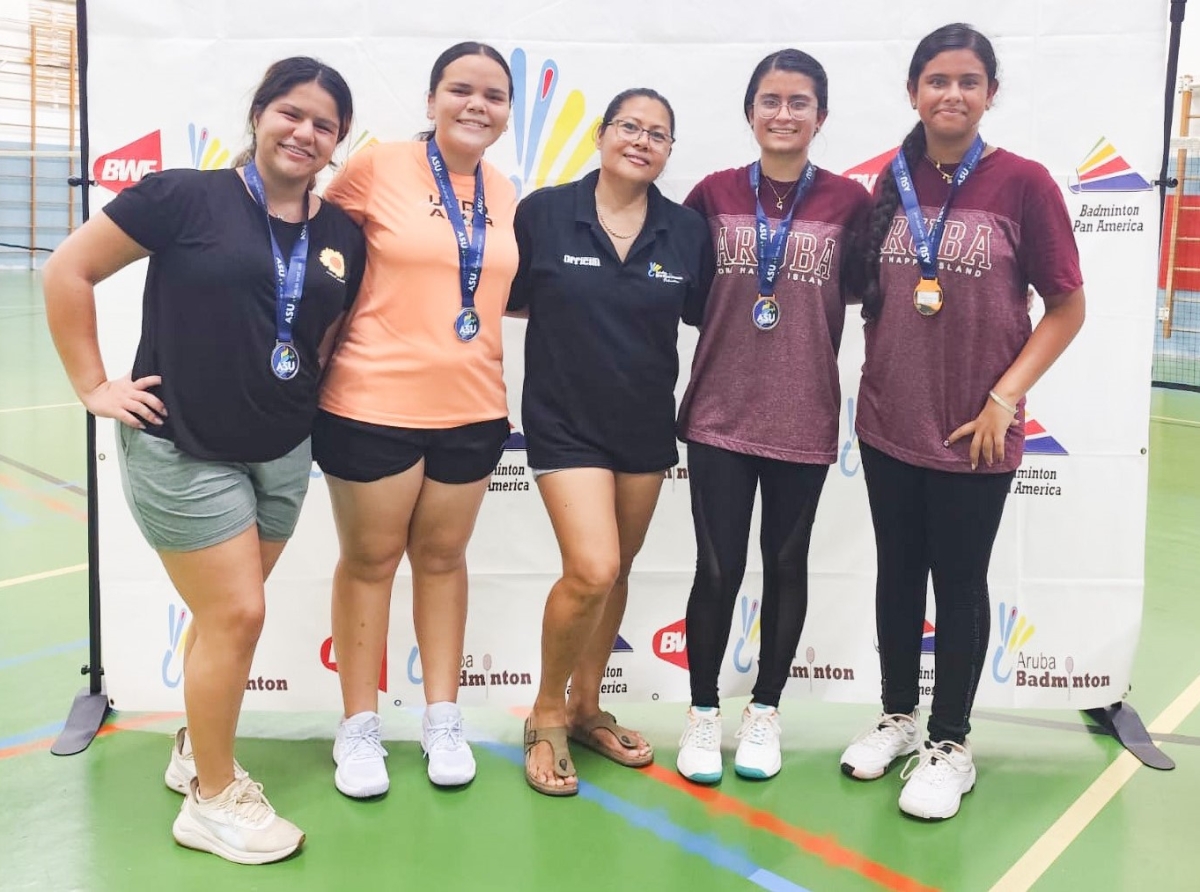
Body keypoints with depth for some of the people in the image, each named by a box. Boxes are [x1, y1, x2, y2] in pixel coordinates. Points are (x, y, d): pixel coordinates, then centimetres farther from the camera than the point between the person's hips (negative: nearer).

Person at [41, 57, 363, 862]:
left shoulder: (343, 235, 2)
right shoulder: (185, 197, -12)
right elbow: (67, 272, -8)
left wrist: (306, 388, 3)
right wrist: (94, 385, -8)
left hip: (282, 452, 5)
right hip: (183, 448, -5)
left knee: (228, 613, 17)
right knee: (237, 614, -5)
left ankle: (198, 751, 40)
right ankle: (213, 802, 14)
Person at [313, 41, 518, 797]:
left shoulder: (505, 193, 6)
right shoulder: (378, 167, -8)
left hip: (472, 408, 4)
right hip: (375, 404, -4)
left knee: (442, 557, 16)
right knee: (370, 561, 9)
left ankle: (443, 720, 29)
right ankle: (359, 727, 24)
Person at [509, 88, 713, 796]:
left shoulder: (687, 231, -1)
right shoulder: (544, 213, -8)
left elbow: (707, 314, 9)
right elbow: (508, 299, -1)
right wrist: (577, 308, -11)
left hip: (646, 425, 4)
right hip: (565, 421, -4)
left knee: (617, 572, 14)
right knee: (592, 571, -15)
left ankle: (587, 707, 34)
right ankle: (547, 712, 11)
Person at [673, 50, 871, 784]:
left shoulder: (849, 202, -3)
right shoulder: (715, 195, 0)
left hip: (803, 419, 0)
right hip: (719, 415, 0)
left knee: (785, 565, 12)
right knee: (718, 569, 4)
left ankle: (766, 710, 30)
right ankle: (704, 711, 24)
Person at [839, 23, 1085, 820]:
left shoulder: (1023, 183, -9)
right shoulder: (892, 183, 3)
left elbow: (1068, 307, -7)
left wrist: (1004, 399, -13)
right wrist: (879, 381, 3)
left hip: (974, 432, -4)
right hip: (889, 423, 4)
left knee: (960, 581, 8)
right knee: (898, 570, 15)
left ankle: (951, 746, 25)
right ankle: (897, 717, 34)